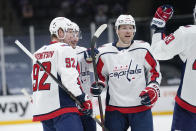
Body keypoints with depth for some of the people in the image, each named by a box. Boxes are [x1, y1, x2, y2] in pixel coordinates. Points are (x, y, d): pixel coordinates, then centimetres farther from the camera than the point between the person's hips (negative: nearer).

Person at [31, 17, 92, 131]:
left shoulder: (38, 53, 21)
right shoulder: (65, 49, -5)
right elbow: (70, 79, -15)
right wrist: (85, 100, -8)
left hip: (41, 110, 8)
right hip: (62, 108, -8)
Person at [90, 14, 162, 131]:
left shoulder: (143, 49, 0)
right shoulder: (105, 52, 1)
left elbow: (155, 71, 9)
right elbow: (101, 75, 14)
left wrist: (153, 89, -5)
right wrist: (98, 86, -5)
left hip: (141, 107, 0)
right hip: (115, 108, 1)